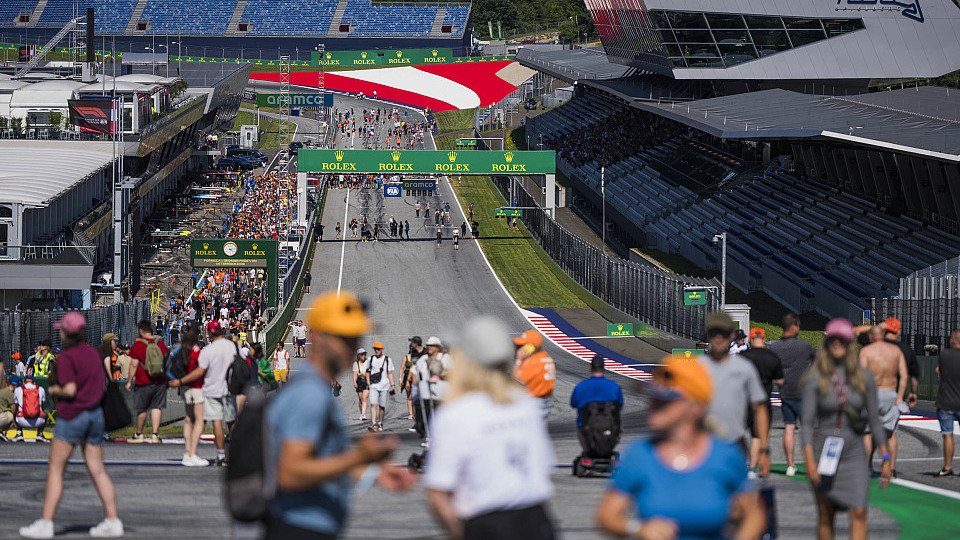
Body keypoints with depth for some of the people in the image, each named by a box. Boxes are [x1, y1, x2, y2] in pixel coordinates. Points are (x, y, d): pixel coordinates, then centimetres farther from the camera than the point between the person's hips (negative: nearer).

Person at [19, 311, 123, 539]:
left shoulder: (66, 357, -12)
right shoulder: (93, 353, 10)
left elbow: (70, 390, -19)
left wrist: (54, 390, 0)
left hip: (72, 415, -7)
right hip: (95, 413, 7)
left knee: (55, 469, 0)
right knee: (97, 470, 6)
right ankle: (112, 519, -1)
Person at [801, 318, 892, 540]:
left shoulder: (864, 378, 4)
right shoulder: (815, 379, -3)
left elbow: (874, 420, 9)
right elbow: (807, 422, -6)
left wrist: (886, 458, 7)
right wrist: (809, 461, -16)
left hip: (854, 453, 1)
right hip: (824, 452, -1)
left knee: (859, 513, -12)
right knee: (825, 516, 6)